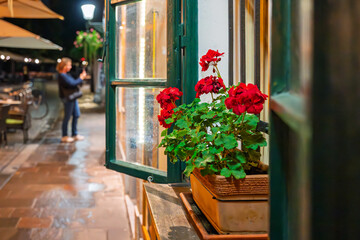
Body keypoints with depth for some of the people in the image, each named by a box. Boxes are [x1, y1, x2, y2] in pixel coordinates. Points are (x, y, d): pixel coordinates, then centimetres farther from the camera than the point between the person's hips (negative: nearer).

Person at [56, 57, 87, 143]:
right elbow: (72, 84, -23)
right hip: (67, 98, -10)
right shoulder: (62, 76, -17)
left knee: (76, 115, 13)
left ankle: (74, 134, 23)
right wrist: (81, 78, -14)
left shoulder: (66, 74, 14)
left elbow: (74, 82, 19)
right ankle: (64, 136, 8)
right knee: (67, 117, -2)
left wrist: (80, 77, 7)